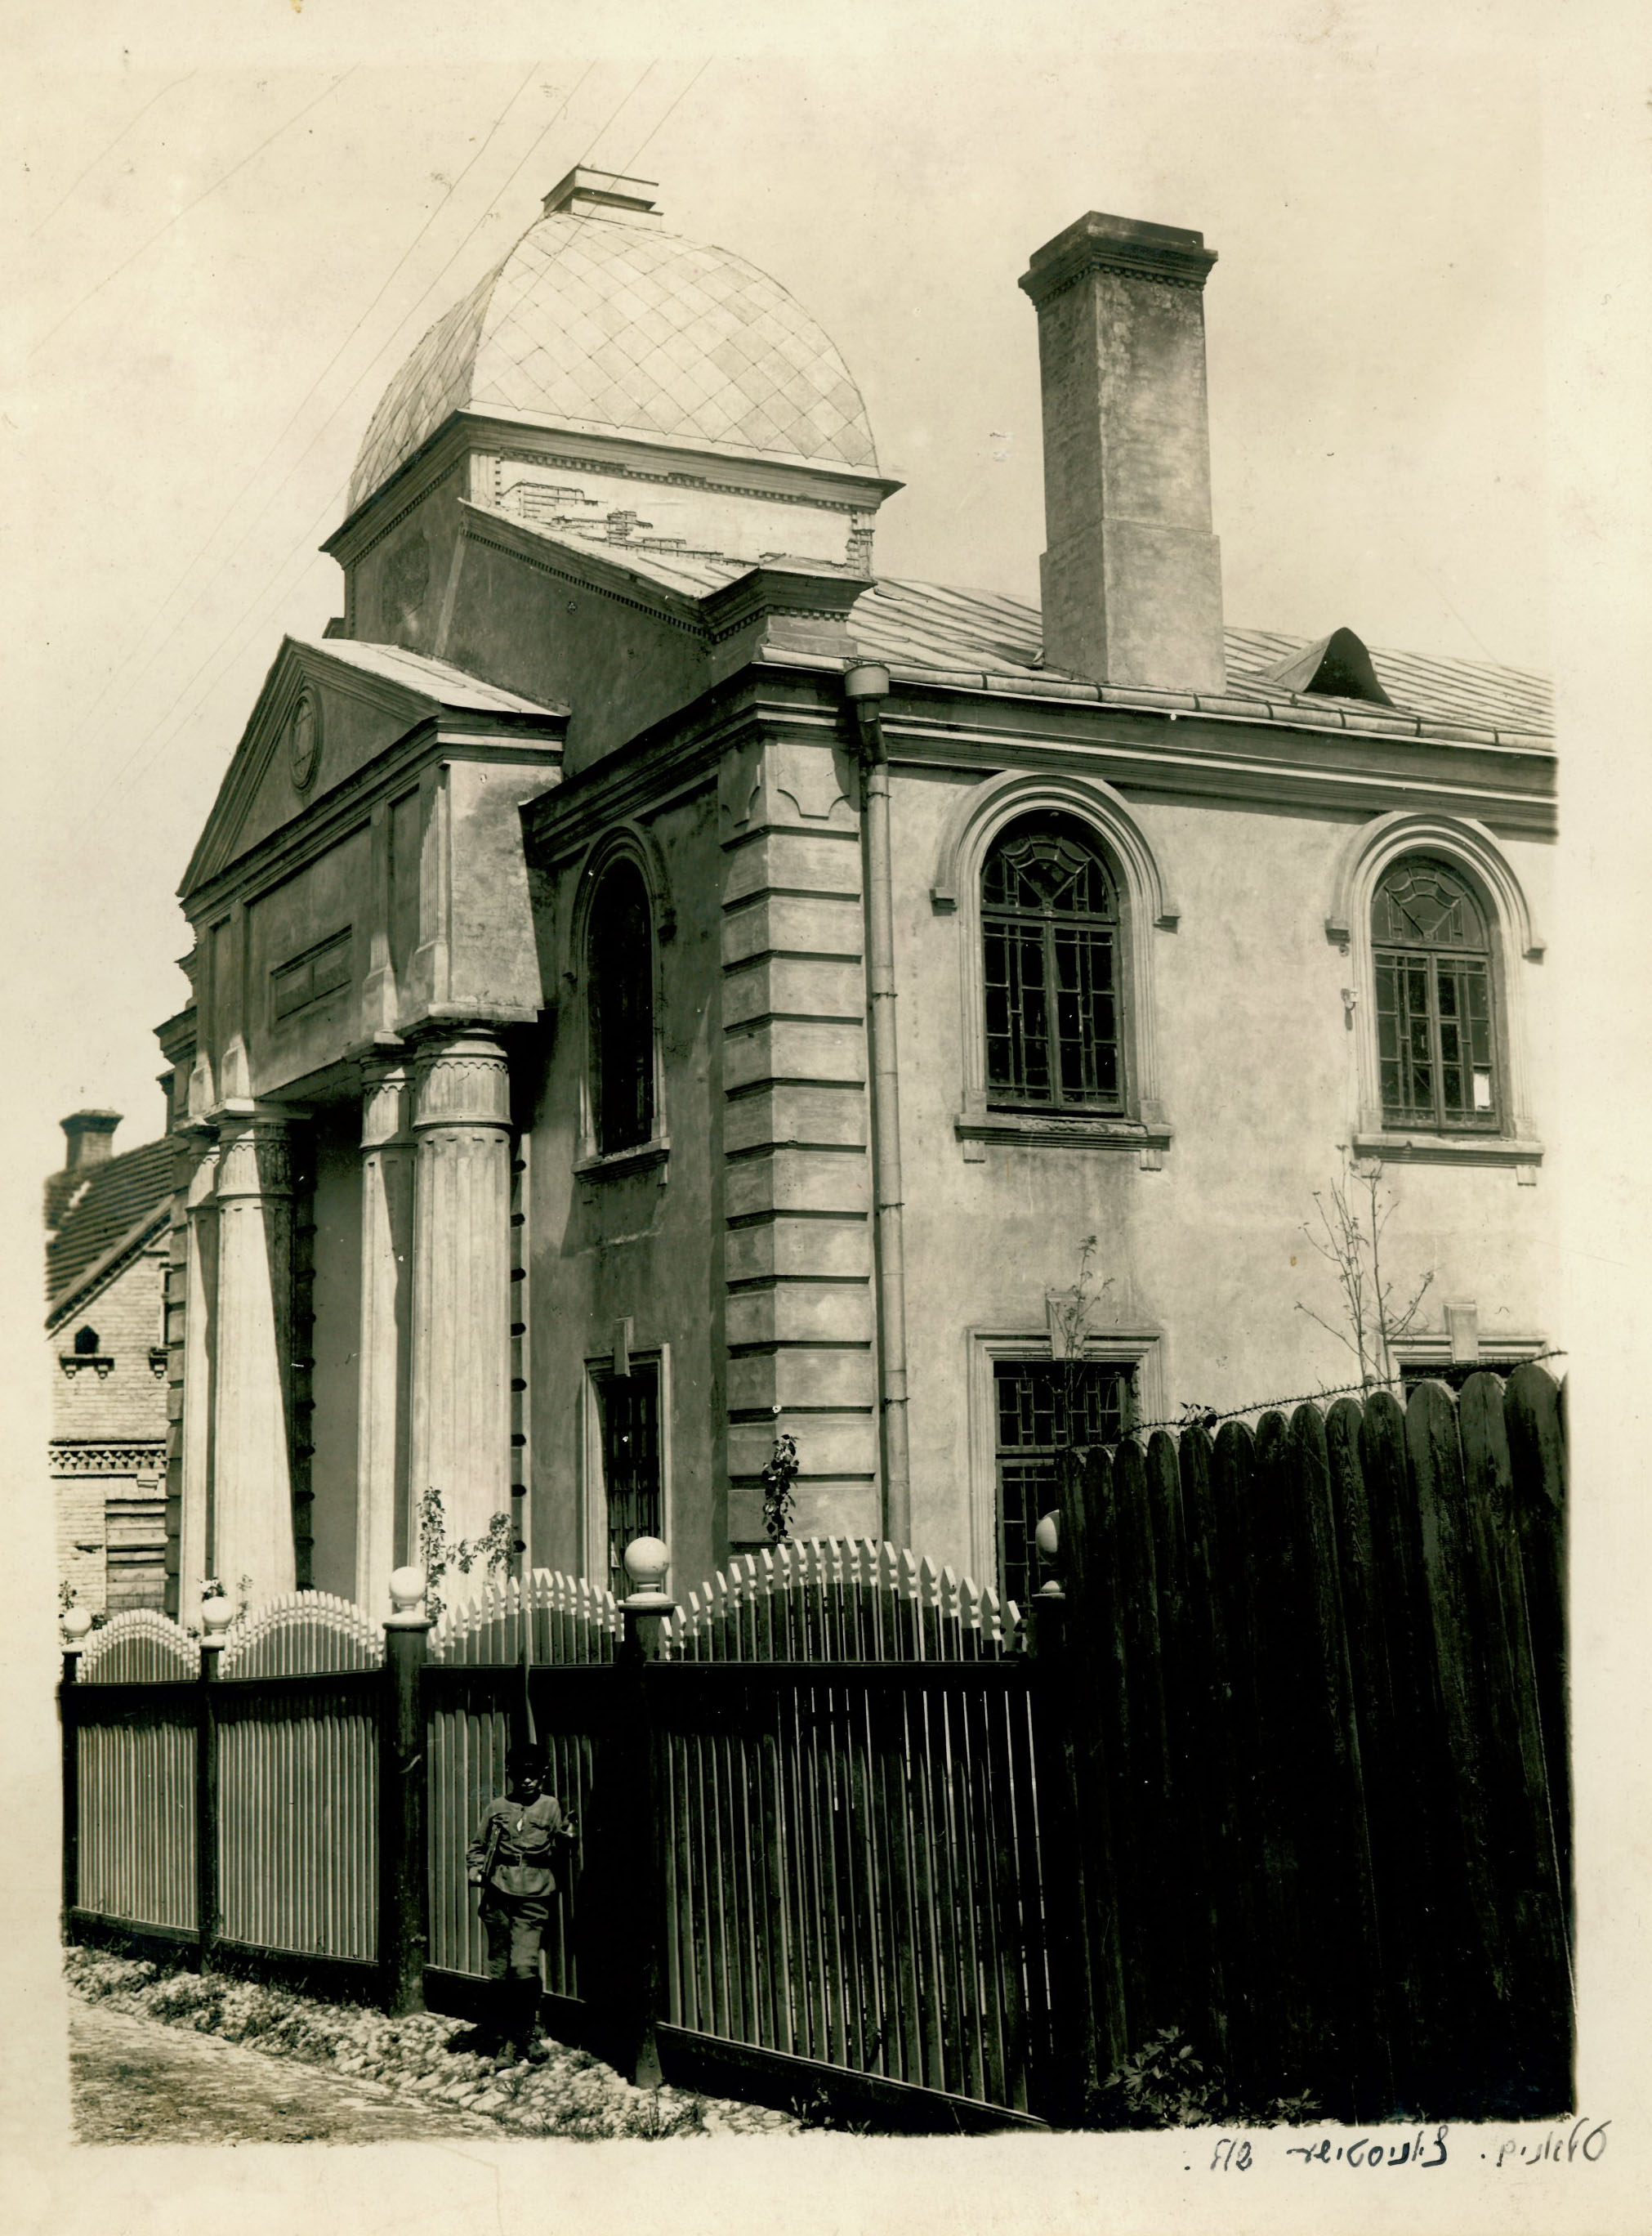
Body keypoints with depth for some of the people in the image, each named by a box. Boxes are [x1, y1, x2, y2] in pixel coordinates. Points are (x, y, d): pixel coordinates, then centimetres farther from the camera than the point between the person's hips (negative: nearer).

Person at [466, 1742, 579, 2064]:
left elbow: (556, 1855, 10)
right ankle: (505, 2037, 19)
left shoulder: (551, 1807, 9)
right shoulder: (497, 1808, 11)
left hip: (533, 1897, -2)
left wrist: (566, 1840, -11)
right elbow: (478, 1846, 20)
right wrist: (475, 1869, 2)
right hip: (498, 1895, 2)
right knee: (500, 1968, 5)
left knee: (524, 1965, -15)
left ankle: (527, 2034, -1)